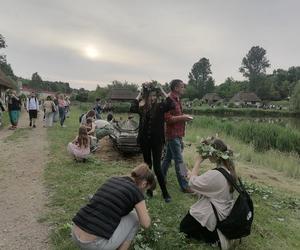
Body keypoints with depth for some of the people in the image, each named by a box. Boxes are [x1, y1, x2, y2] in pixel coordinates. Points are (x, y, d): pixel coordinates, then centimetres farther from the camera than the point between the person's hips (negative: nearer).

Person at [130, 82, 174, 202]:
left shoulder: (160, 106, -4)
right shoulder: (142, 107, 3)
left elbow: (171, 105, -23)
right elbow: (132, 108, -17)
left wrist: (163, 93, -13)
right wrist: (139, 96, -9)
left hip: (157, 141, -3)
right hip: (144, 140, 3)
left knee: (157, 167, -5)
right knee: (147, 165, 14)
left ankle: (165, 193, 9)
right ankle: (149, 189, 29)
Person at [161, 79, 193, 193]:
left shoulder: (176, 99, 16)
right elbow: (167, 118, -22)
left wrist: (184, 117, 11)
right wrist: (182, 117, -20)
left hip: (176, 134, 10)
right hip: (173, 134, -10)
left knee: (168, 157, 17)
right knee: (179, 160, -6)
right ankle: (184, 186, 1)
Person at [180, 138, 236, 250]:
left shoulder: (214, 175, -35)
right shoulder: (229, 169, -7)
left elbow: (193, 183, -21)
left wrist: (198, 161, -20)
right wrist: (194, 174, -3)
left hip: (214, 215, -9)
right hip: (225, 211, 9)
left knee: (184, 227, 14)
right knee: (189, 219, 29)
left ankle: (215, 237, 4)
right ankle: (217, 232, 17)